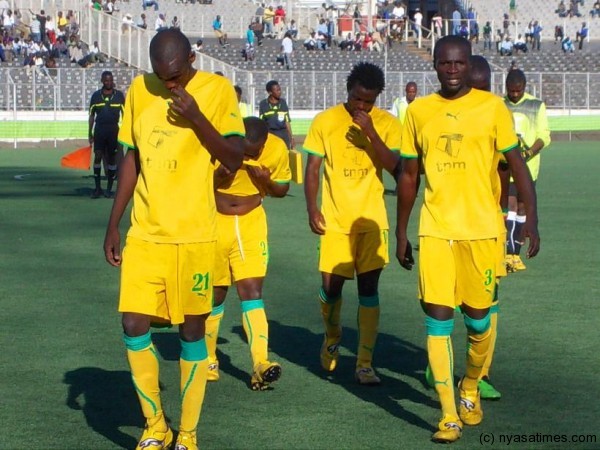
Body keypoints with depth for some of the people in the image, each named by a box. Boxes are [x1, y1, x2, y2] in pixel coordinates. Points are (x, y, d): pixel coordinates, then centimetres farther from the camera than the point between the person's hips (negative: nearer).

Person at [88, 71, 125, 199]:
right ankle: (97, 188, 2)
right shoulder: (96, 96, 6)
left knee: (112, 158, 2)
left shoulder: (119, 95, 4)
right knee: (98, 157, -6)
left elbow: (124, 114, 7)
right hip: (99, 130, 0)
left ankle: (109, 189, 10)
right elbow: (91, 116, 11)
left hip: (114, 130, 0)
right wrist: (90, 133, 8)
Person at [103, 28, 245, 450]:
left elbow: (234, 159, -7)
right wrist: (113, 224, 12)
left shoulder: (218, 90, -5)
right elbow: (132, 158, 13)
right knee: (134, 327, -2)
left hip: (194, 236, -3)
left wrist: (196, 118, -19)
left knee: (192, 330, 3)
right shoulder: (140, 90, 6)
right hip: (144, 234, 3)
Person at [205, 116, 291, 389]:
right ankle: (208, 359, 28)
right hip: (214, 222, -1)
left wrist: (267, 180, -19)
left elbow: (282, 189, 4)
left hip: (251, 223, 1)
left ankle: (260, 365, -22)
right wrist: (218, 177, -28)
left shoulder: (277, 149, -13)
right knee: (215, 293, 7)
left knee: (252, 290, -13)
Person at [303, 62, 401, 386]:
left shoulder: (387, 123, 0)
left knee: (368, 287, -4)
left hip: (371, 220, 0)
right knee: (330, 286, 0)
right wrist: (312, 209, -7)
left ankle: (365, 363, 1)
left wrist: (370, 132, -20)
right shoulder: (325, 121, 0)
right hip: (334, 221, 0)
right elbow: (312, 168, 3)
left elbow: (393, 165, -11)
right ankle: (332, 338, 31)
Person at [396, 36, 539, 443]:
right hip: (436, 230, 1)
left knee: (479, 318, 7)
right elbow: (408, 175, 12)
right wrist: (401, 233, 12)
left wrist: (532, 220, -10)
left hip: (482, 230, -1)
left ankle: (470, 388, 35)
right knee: (437, 317, -5)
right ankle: (449, 416, 1)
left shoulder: (492, 107, -2)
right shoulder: (419, 112, 5)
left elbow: (517, 164, -1)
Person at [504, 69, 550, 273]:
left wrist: (528, 153, -18)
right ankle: (509, 254, -20)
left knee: (522, 207, 7)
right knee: (510, 205, -14)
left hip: (528, 165, 1)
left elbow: (544, 136, -1)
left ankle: (516, 254, 17)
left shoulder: (537, 106, 4)